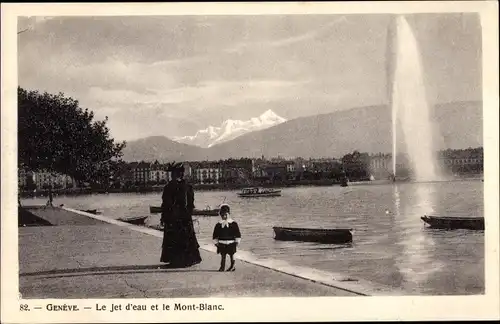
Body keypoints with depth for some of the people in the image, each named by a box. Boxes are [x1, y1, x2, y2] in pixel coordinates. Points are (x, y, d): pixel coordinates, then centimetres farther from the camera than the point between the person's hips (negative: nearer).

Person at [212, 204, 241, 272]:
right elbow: (215, 234, 10)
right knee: (223, 255, 1)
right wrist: (216, 242, 5)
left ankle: (232, 266, 18)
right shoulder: (218, 225, 5)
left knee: (231, 255, 6)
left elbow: (237, 233, 1)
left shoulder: (233, 224, -1)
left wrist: (237, 241, -3)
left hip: (231, 242, -1)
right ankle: (222, 267, 5)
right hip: (222, 243, 1)